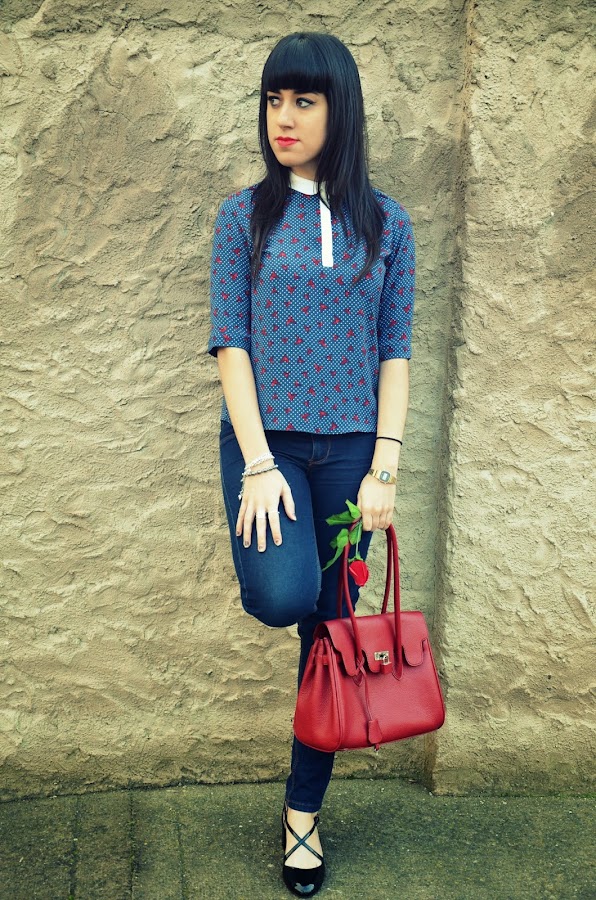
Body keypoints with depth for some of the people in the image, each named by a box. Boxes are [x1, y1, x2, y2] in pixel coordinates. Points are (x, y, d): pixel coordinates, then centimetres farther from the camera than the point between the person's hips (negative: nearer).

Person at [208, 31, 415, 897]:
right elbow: (230, 345, -3)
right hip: (264, 439, -1)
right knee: (282, 597, -26)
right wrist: (259, 465, -13)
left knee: (329, 632, 7)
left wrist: (384, 470, -6)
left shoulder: (385, 223, 5)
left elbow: (394, 354, 3)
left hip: (349, 447, 2)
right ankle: (272, 550, 14)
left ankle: (304, 810, 26)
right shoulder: (244, 215, 2)